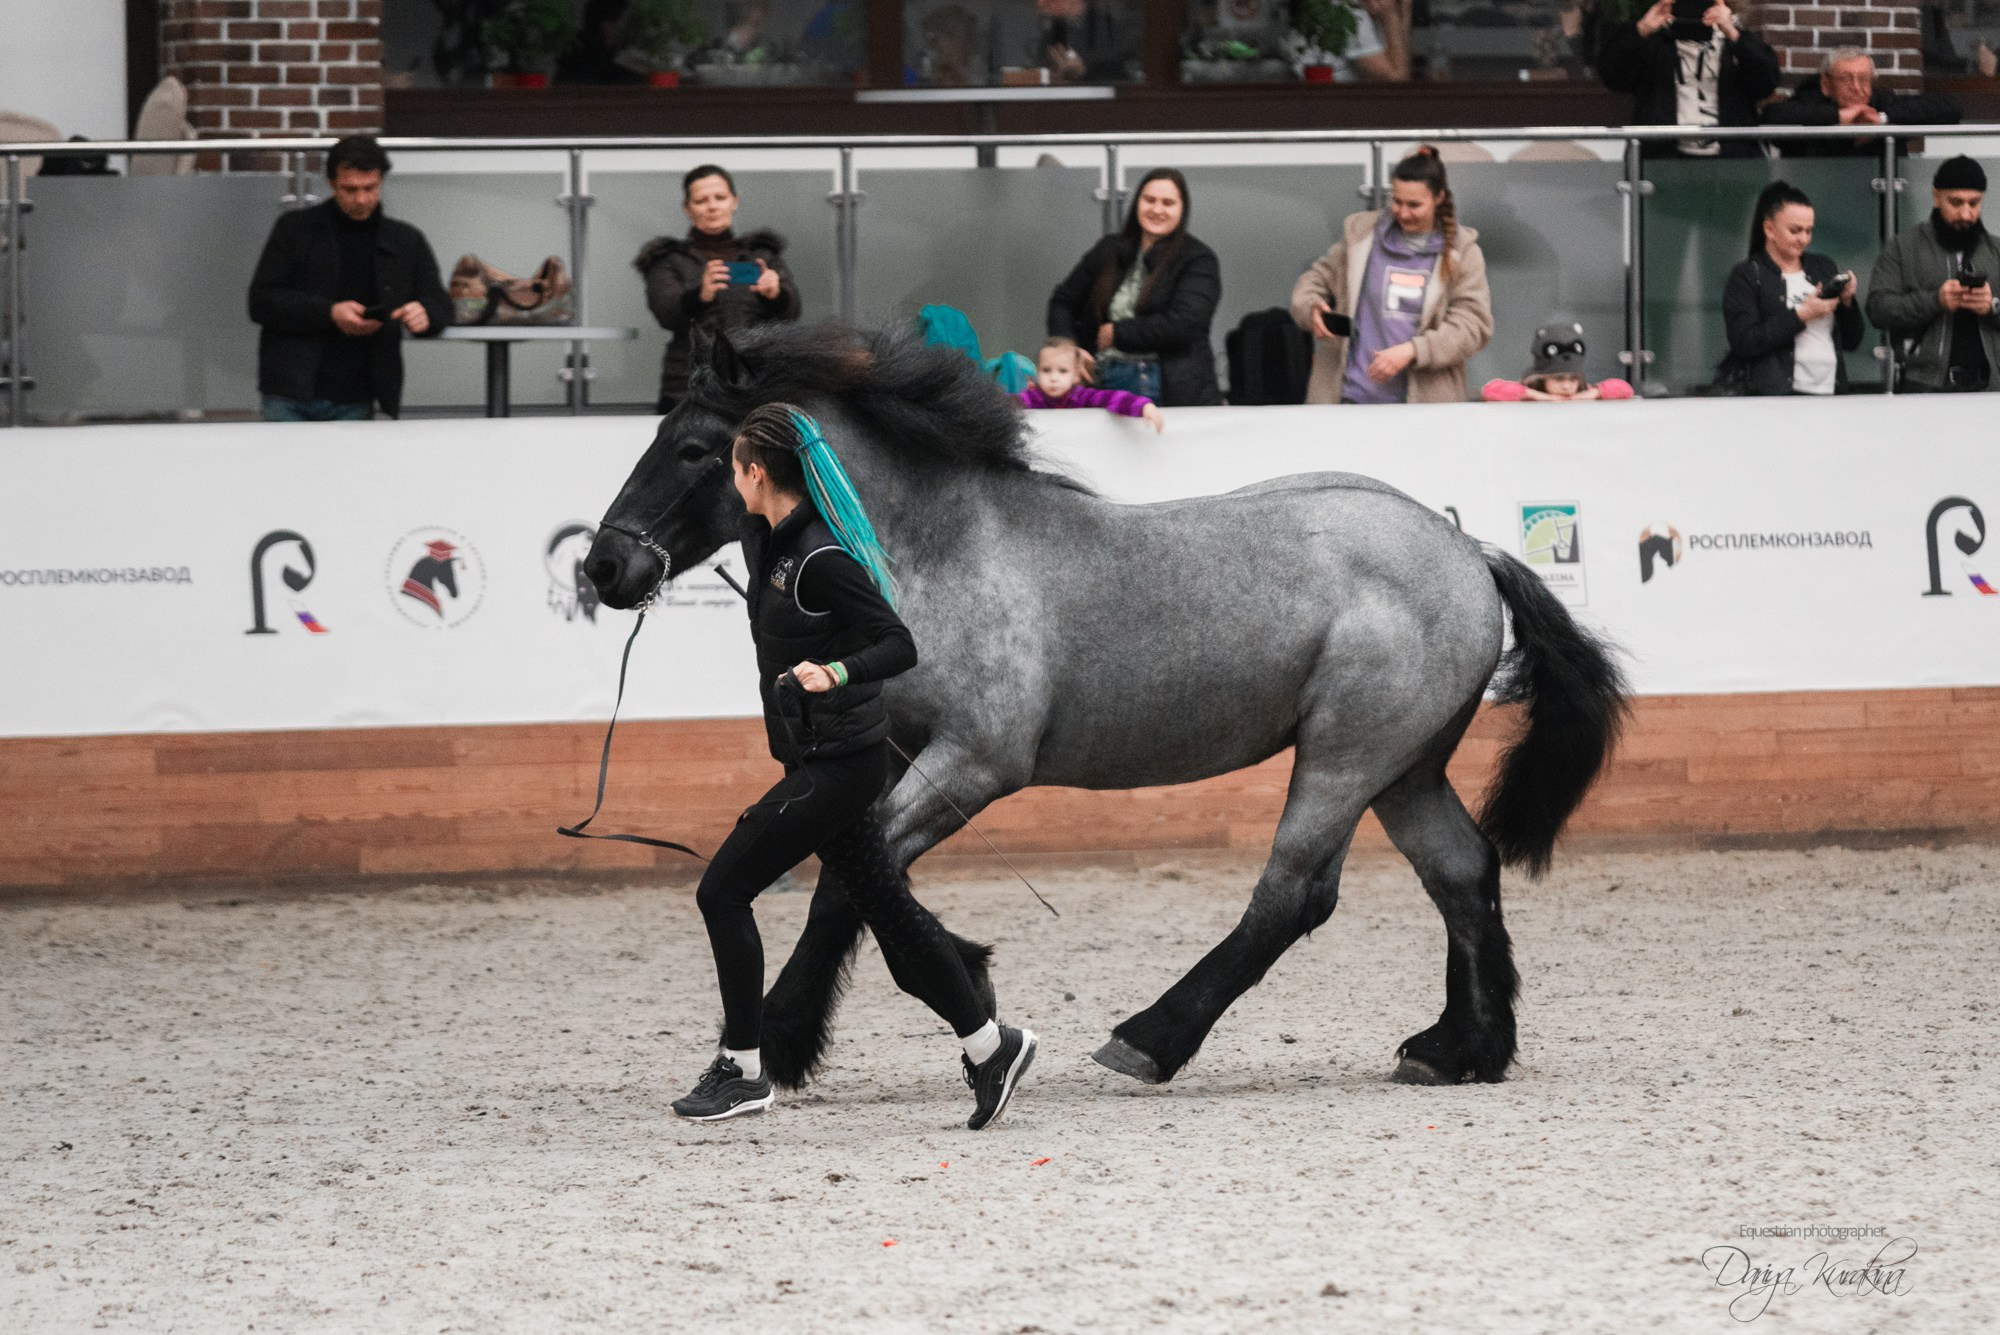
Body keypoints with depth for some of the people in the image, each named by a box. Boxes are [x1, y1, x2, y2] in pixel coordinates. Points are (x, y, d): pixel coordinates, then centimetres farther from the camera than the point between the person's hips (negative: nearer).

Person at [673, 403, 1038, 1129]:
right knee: (886, 906, 12)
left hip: (837, 763, -10)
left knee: (723, 891, -5)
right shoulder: (772, 541, 7)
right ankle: (989, 1046, 17)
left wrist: (836, 673, -37)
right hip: (826, 761, 10)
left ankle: (742, 1070, 3)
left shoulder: (819, 559, -20)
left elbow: (900, 645, -23)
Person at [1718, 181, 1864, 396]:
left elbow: (1852, 342, 18)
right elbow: (1744, 344, -10)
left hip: (1830, 393, 4)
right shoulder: (1745, 277, 4)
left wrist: (1847, 303, 1)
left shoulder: (1824, 267, 17)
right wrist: (1802, 315, -10)